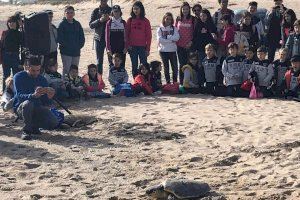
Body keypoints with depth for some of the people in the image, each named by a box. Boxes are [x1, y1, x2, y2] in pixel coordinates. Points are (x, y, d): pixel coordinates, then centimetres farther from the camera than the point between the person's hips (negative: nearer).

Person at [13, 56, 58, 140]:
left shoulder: (42, 79, 1)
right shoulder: (19, 77, -10)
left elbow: (46, 103, -4)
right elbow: (19, 96, -25)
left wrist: (49, 97, -28)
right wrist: (33, 95, -45)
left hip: (37, 107, 4)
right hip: (21, 108, -3)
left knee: (54, 124, -20)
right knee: (28, 103, -38)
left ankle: (34, 125, 12)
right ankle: (26, 130, -16)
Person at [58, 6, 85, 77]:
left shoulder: (77, 24, 10)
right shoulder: (62, 24, -3)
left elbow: (82, 37, 12)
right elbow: (59, 38, -9)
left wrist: (80, 45, -1)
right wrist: (66, 46, -13)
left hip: (76, 52, 4)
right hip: (66, 53, -4)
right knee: (66, 70, -5)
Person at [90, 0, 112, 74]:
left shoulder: (111, 10, 5)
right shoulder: (96, 11, 7)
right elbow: (91, 25, 2)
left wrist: (109, 19, -14)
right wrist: (99, 20, -16)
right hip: (99, 38, 1)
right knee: (99, 60, 3)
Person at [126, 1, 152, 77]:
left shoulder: (145, 21, 1)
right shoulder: (130, 20, 5)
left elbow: (149, 36, 1)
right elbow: (127, 33, 6)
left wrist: (148, 48, -4)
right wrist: (128, 45, -5)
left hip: (142, 47, -1)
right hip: (132, 47, 2)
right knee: (134, 66, 6)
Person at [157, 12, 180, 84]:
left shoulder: (174, 28, 9)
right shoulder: (160, 29, 4)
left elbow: (176, 38, -6)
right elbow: (159, 39, -9)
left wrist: (166, 37, -11)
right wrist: (171, 40, -11)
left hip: (172, 50, 1)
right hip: (163, 50, -1)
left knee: (175, 67, -2)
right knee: (166, 67, 4)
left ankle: (175, 82, 7)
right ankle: (168, 82, 10)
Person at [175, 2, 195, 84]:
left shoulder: (192, 19, 2)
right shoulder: (178, 19, 9)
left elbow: (195, 31, 1)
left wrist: (191, 41, -8)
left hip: (189, 45, -2)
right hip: (180, 45, 2)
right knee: (181, 64, 6)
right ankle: (181, 82, 10)